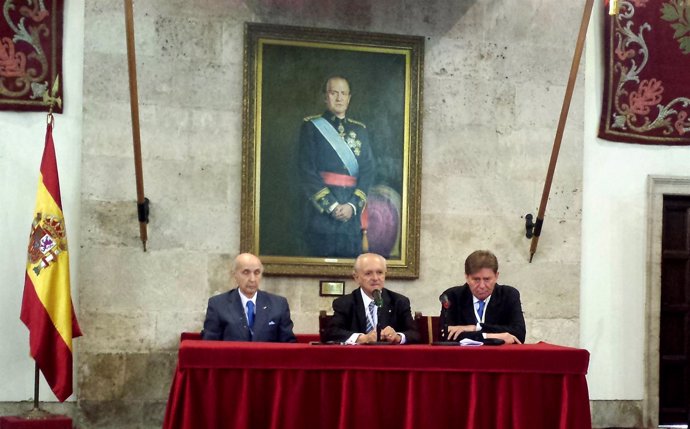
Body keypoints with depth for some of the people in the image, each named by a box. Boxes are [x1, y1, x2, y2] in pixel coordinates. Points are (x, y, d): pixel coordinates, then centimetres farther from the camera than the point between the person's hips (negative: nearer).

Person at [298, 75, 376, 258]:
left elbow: (368, 171, 6)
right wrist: (331, 205, -13)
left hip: (352, 212, 3)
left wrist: (353, 205, -9)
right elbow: (307, 170, -5)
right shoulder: (311, 126, 4)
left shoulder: (360, 130, 14)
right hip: (321, 208, -3)